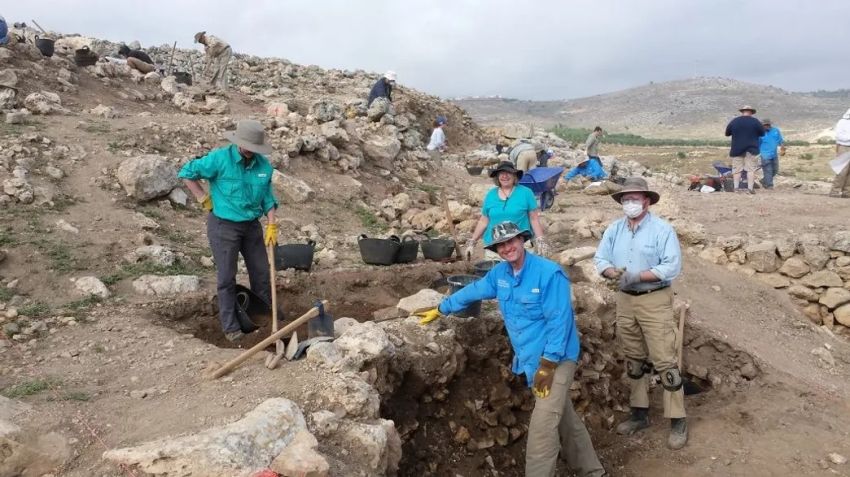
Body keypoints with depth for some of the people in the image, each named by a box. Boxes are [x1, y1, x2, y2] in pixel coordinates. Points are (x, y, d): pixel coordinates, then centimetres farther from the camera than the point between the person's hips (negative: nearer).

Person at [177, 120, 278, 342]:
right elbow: (187, 173, -7)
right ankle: (230, 327, 12)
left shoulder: (264, 165, -3)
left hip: (252, 225, 4)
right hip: (223, 225, -4)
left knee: (261, 272, 12)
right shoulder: (220, 158, -15)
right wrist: (205, 200, -7)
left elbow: (268, 198, 6)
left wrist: (271, 226, -3)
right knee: (227, 277, 1)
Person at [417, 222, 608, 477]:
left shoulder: (549, 273, -20)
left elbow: (559, 321, -22)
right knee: (564, 417, 18)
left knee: (542, 425, -13)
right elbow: (472, 291, 18)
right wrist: (440, 310, 25)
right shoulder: (499, 273, 2)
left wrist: (548, 365, -23)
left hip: (556, 358, -7)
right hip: (530, 359, 7)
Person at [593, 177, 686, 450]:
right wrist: (612, 272, -19)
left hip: (655, 300, -5)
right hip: (625, 300, 6)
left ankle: (677, 421, 5)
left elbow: (672, 266, -18)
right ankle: (640, 413, 28)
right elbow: (600, 258, 3)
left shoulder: (662, 229, -11)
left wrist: (637, 276, -24)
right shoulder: (614, 229, 6)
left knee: (664, 361, -5)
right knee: (634, 359, 15)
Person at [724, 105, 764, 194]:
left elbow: (727, 133, 10)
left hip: (737, 149, 2)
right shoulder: (755, 121, -3)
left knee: (737, 169, 6)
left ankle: (736, 188, 3)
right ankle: (750, 188, -6)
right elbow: (762, 133, 3)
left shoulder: (734, 121, 3)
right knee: (751, 169, -1)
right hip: (751, 149, -2)